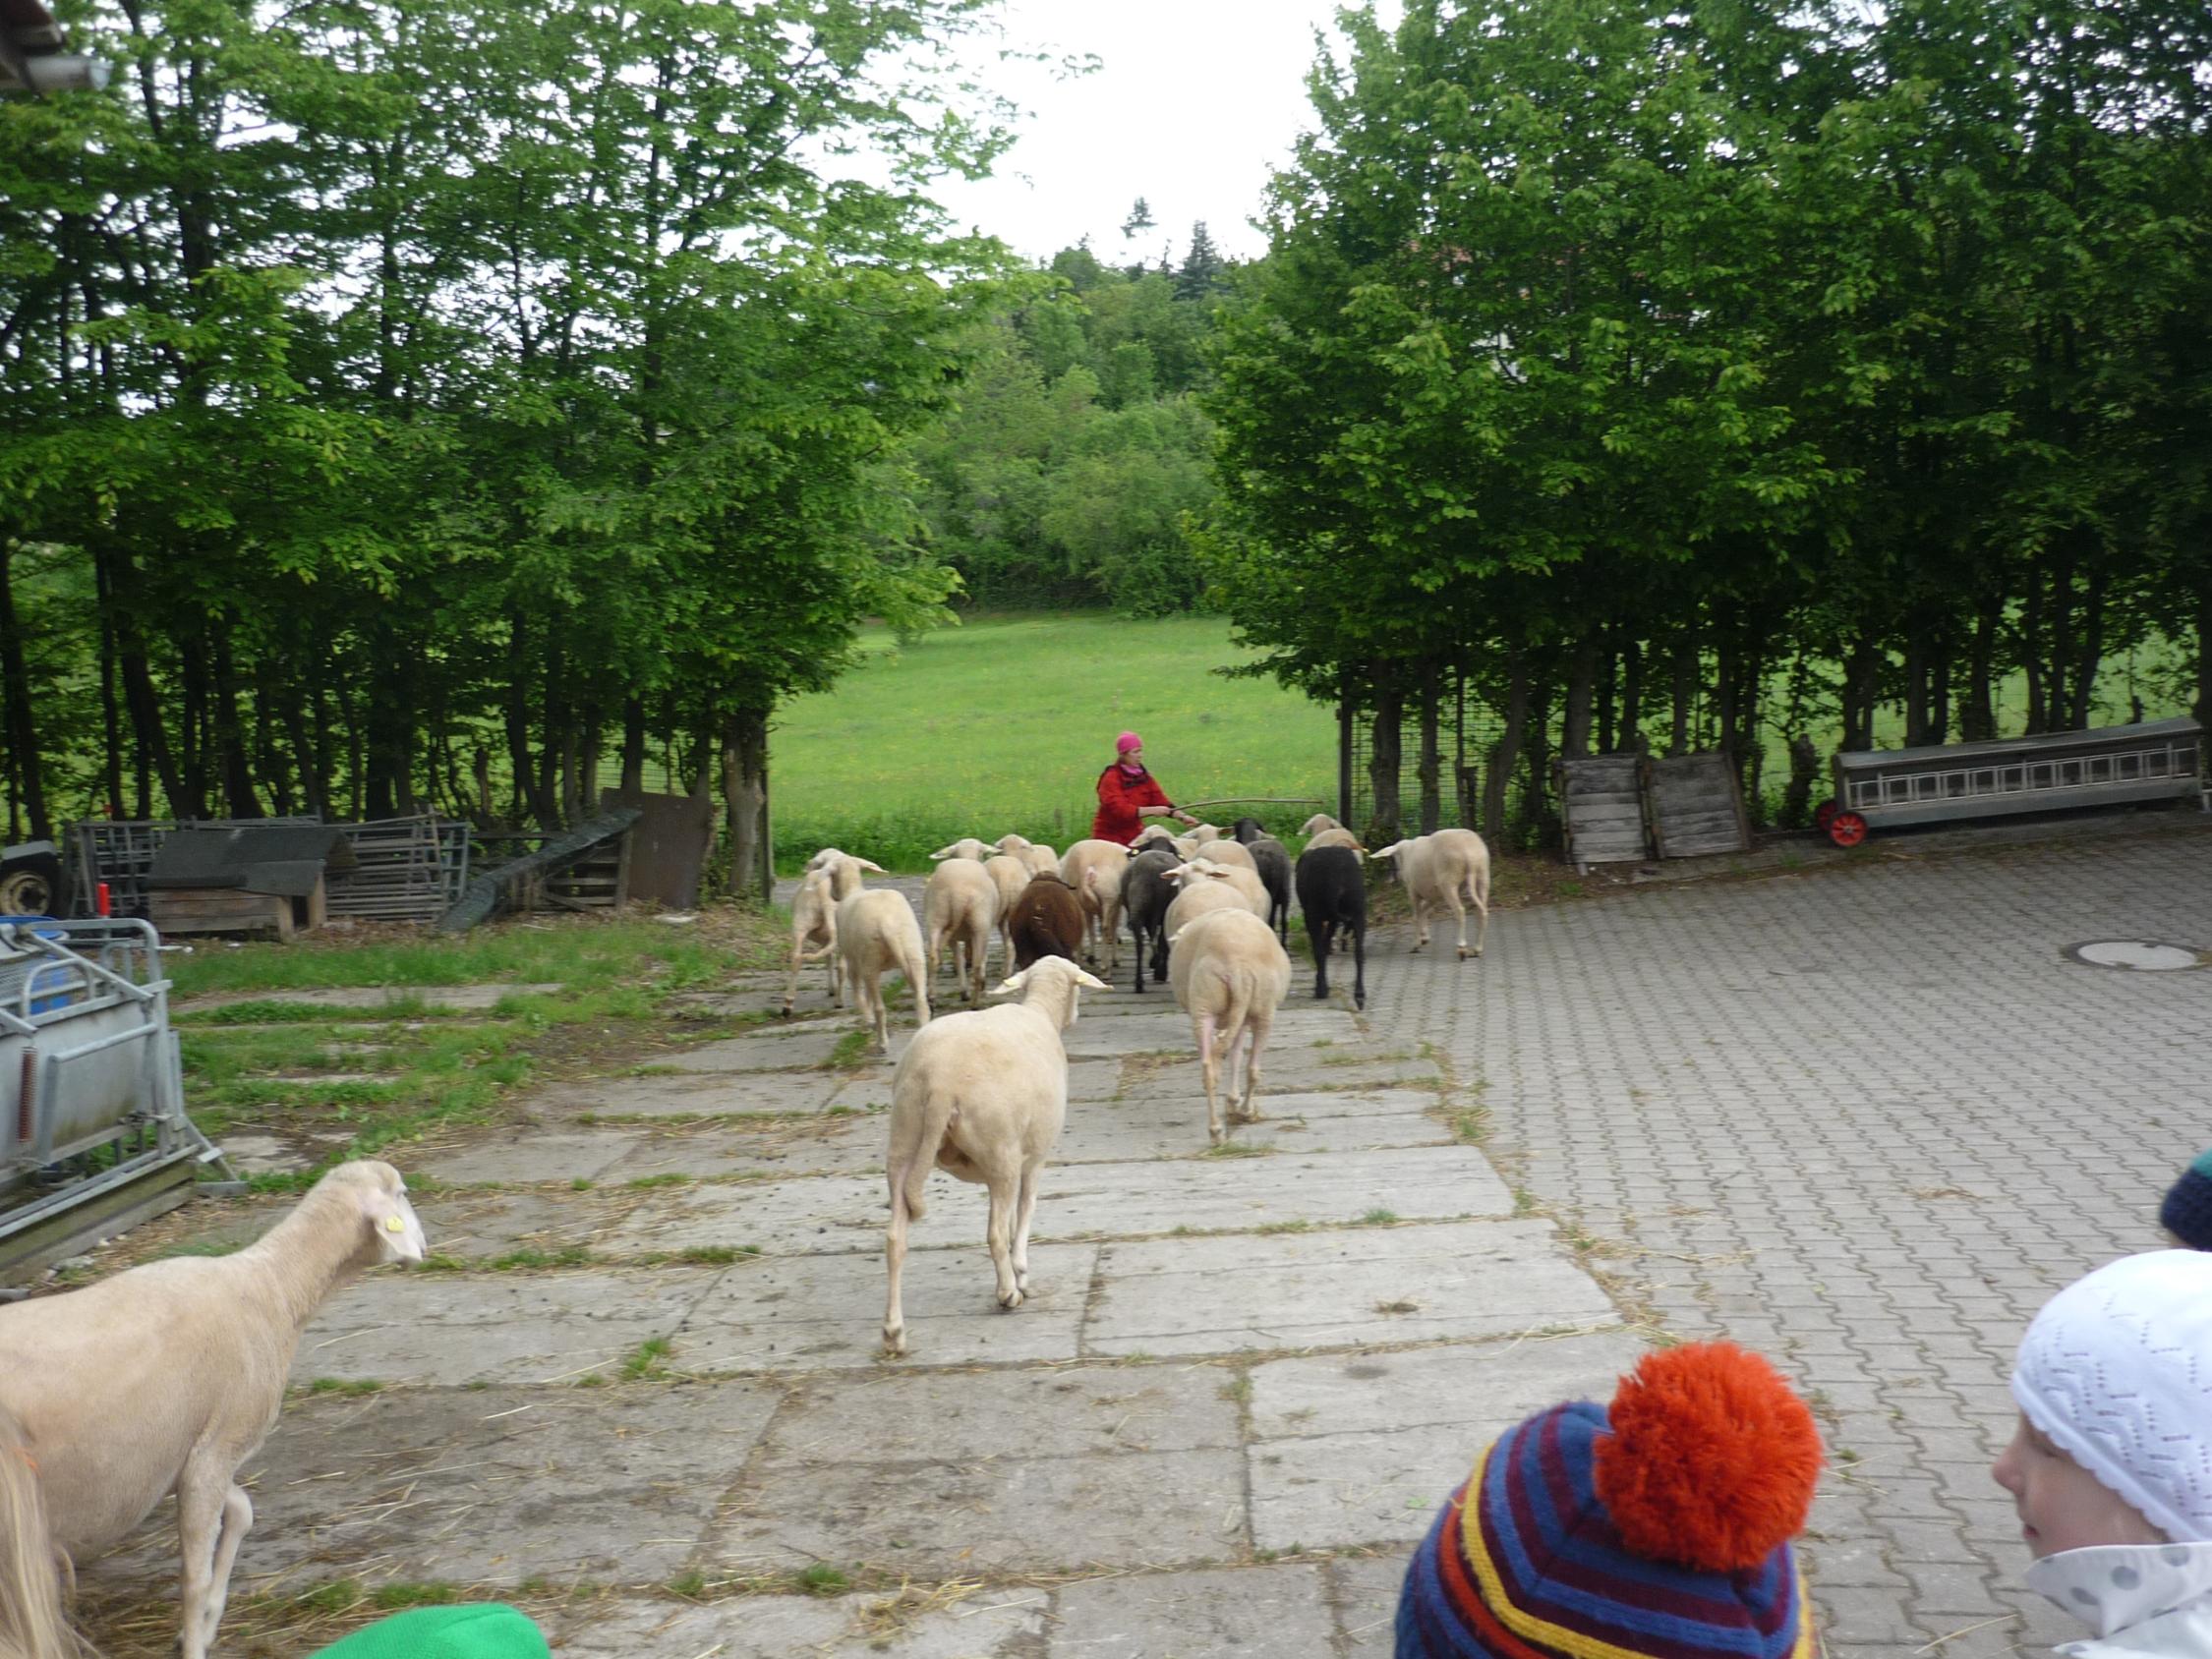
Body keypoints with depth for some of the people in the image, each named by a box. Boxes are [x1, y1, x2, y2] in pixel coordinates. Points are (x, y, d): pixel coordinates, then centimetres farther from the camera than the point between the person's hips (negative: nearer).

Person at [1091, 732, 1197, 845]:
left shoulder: (1145, 777, 5)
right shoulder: (1111, 779, -14)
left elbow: (1161, 802, -2)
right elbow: (1119, 809, -25)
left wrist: (1182, 816, -19)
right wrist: (1152, 811, -32)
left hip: (1134, 837, 5)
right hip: (1110, 838, -5)